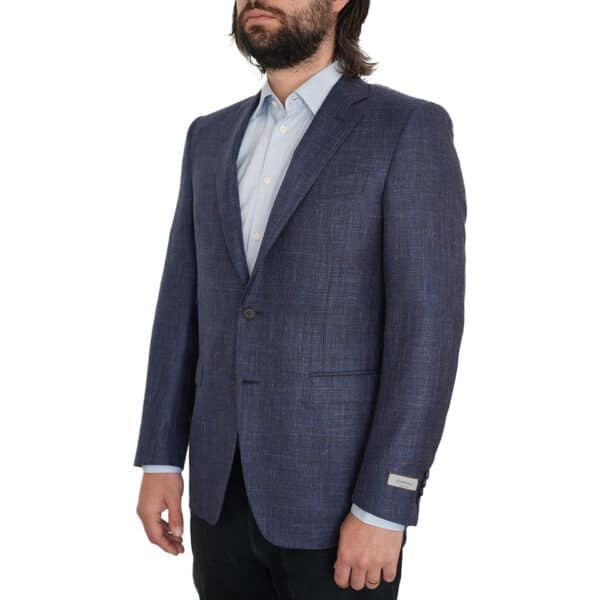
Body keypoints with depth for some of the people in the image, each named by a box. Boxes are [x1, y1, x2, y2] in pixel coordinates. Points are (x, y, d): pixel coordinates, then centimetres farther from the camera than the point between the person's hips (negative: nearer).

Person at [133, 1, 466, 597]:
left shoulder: (410, 130, -9)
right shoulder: (212, 136, 10)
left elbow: (427, 325, -14)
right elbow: (184, 303, 11)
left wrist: (383, 508, -17)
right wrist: (159, 459, 6)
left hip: (336, 492, -5)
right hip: (224, 485, 6)